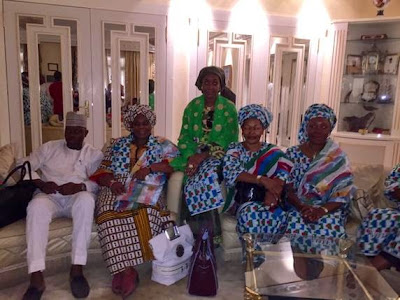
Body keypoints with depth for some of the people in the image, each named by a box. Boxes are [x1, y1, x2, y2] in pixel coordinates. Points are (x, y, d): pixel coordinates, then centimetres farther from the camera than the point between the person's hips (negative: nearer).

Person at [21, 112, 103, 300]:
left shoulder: (94, 154, 13)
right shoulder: (49, 148, 18)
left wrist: (79, 186, -19)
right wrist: (40, 184, -6)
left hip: (78, 197, -1)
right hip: (49, 196, 1)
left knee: (86, 199, -38)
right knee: (37, 205, -36)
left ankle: (77, 269, -35)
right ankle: (36, 277, -39)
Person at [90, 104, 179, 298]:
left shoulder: (162, 144, 12)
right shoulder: (117, 144, 20)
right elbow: (103, 171, 14)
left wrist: (149, 168, -13)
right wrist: (111, 182, -9)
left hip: (146, 193, -2)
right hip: (116, 192, 2)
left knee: (143, 212, -36)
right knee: (110, 216, -31)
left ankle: (125, 269, -25)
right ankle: (125, 269, -27)